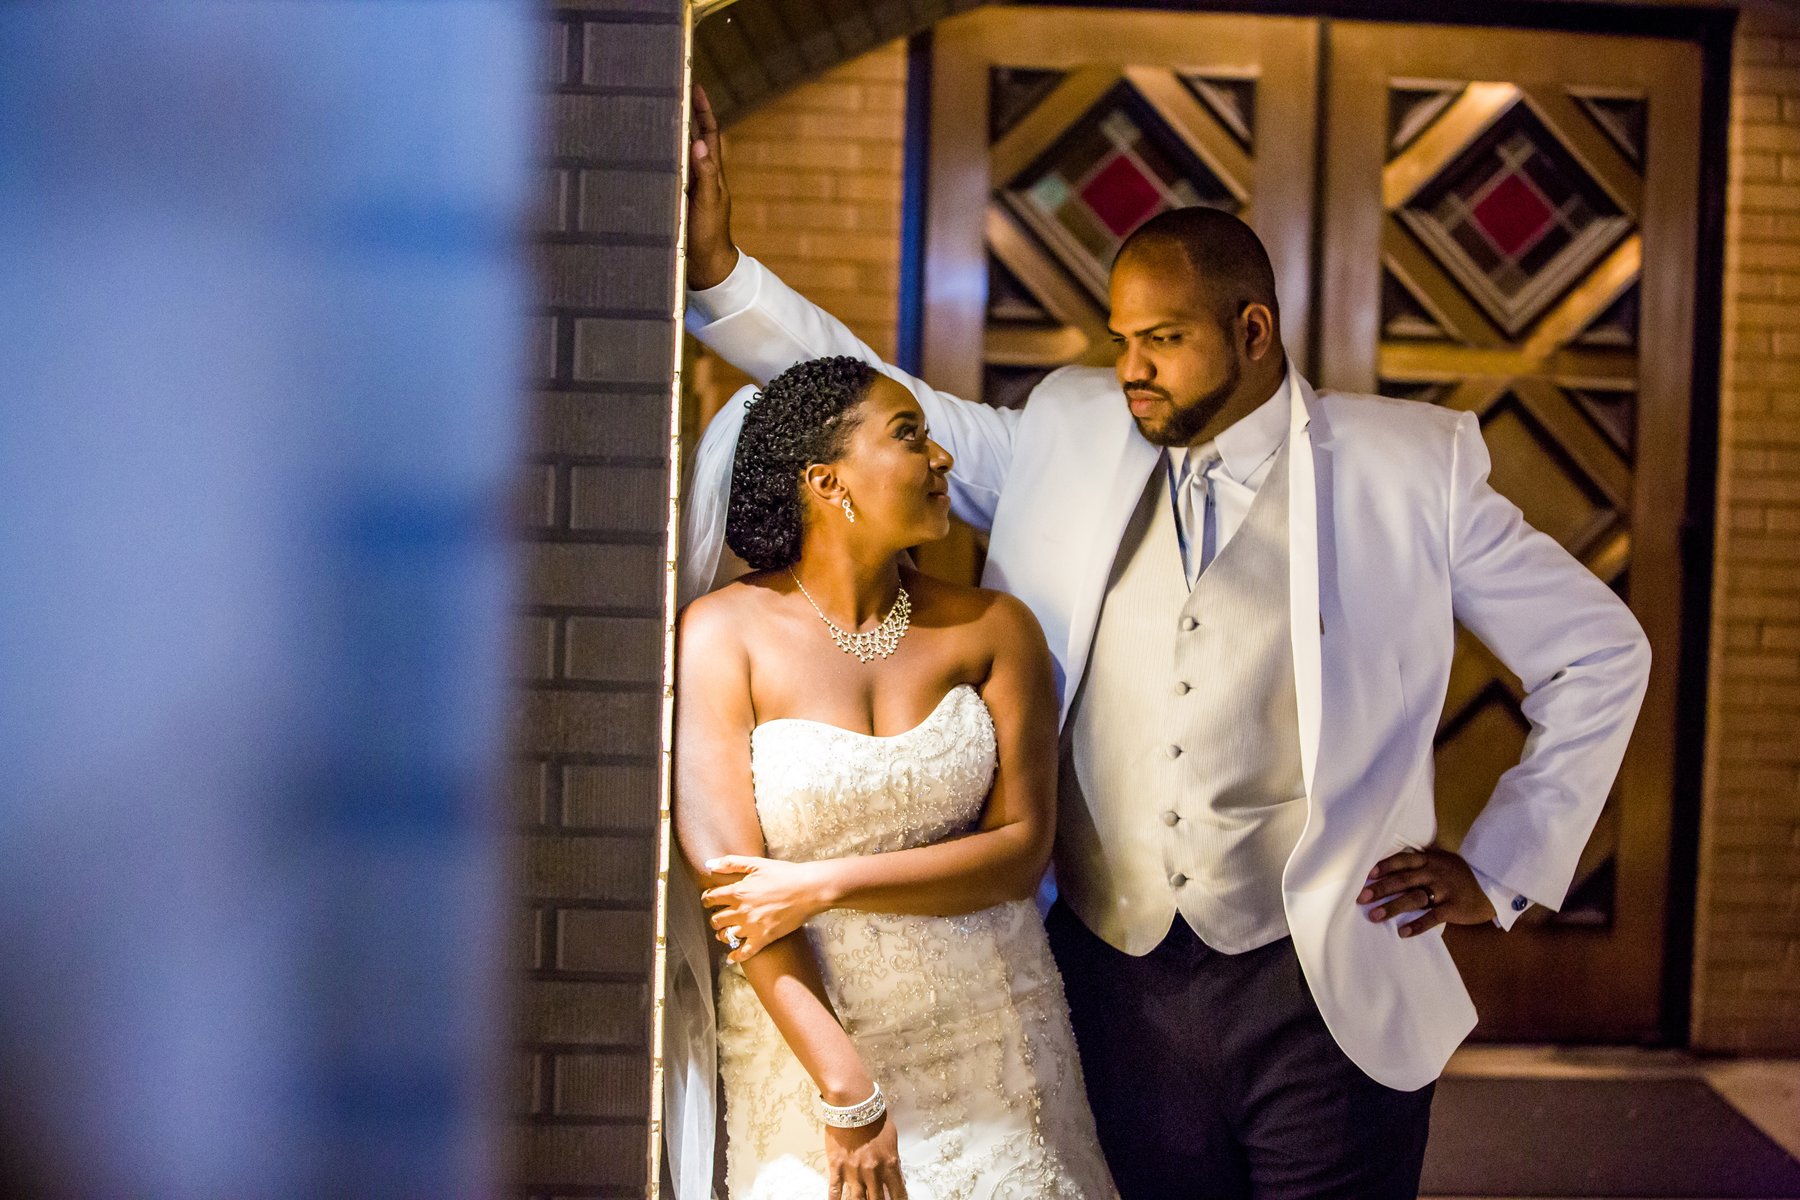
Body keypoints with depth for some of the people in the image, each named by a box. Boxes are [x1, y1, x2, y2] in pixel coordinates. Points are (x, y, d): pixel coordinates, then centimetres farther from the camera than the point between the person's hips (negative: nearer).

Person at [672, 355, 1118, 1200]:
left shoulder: (993, 629, 0)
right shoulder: (722, 634, -7)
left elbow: (1023, 847, -5)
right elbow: (725, 874, -13)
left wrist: (828, 884, -16)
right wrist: (846, 1090, -18)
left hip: (988, 1033, 3)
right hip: (805, 1041, -2)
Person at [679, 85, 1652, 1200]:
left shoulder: (1410, 467, -2)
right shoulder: (1068, 435, 5)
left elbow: (1600, 651, 5)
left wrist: (1502, 870, 1)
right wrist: (715, 265, 0)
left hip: (1324, 994, -2)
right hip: (1118, 987, 3)